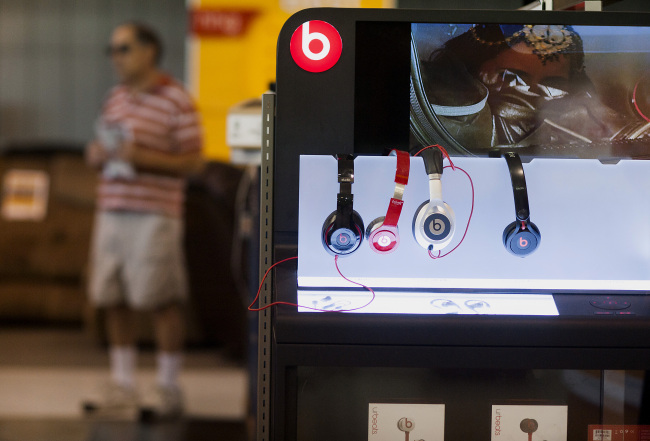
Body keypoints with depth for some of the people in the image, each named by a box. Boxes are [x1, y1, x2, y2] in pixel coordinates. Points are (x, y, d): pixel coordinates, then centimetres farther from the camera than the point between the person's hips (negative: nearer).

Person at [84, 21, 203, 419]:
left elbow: (193, 161, -8)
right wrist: (97, 155, 3)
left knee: (163, 302, -2)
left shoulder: (176, 100, -6)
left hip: (154, 214, -7)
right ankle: (123, 386, 16)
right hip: (112, 210, 7)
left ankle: (169, 390, 6)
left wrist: (145, 158, -19)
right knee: (114, 301, 7)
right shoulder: (116, 97, 16)